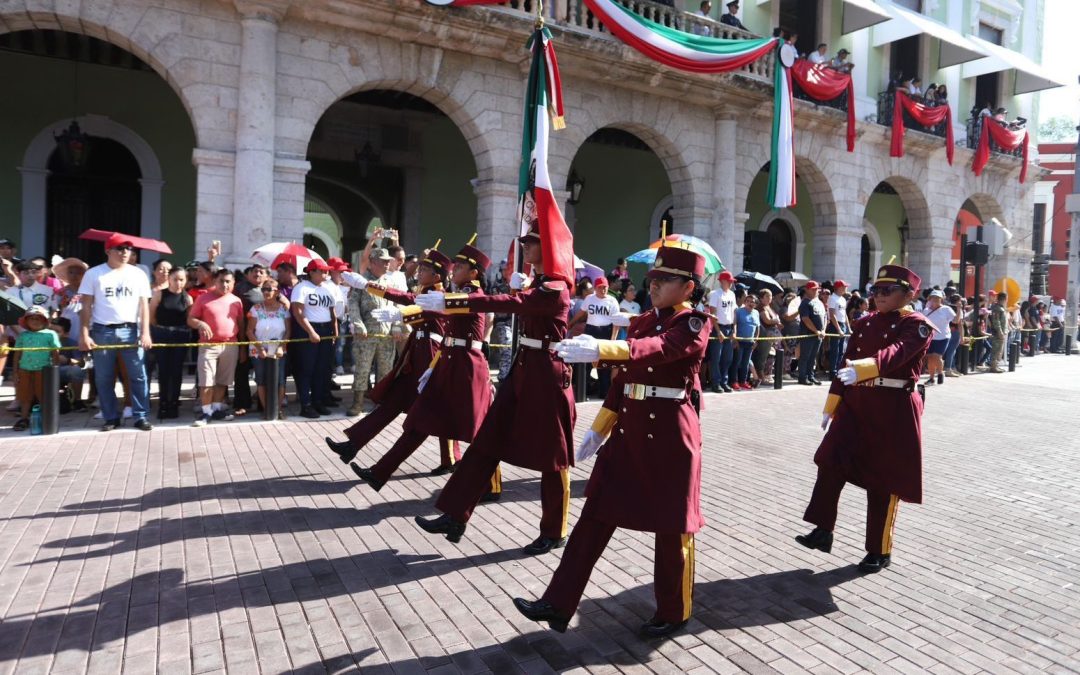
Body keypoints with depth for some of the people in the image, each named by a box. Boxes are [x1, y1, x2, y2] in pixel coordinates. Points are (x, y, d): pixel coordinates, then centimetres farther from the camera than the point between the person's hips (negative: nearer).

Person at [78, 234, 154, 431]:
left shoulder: (138, 274, 7)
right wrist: (84, 334, -6)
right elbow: (86, 307, 2)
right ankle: (111, 417, 16)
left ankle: (141, 416, 6)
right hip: (102, 331, 0)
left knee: (138, 376, 0)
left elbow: (144, 305, 5)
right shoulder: (94, 274, 4)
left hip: (130, 330, 1)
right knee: (104, 379, 6)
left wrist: (145, 332, -5)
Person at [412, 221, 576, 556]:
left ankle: (554, 532, 21)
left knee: (550, 456, 4)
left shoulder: (554, 288, -18)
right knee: (487, 442, 7)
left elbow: (506, 303, -28)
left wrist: (448, 302, -30)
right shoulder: (537, 283, 12)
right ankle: (455, 516, 13)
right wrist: (518, 287, 6)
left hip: (546, 376, -9)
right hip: (524, 369, 9)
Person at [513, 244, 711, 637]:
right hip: (630, 429, 7)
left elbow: (656, 349, -32)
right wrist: (600, 428, 12)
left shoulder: (695, 325, -10)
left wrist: (598, 349, -47)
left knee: (671, 526, 7)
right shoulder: (644, 321, 12)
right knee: (596, 514, 6)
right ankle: (558, 604, 12)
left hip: (669, 433, -7)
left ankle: (674, 612, 28)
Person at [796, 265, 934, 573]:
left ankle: (880, 551, 18)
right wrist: (831, 407, 8)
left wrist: (862, 368, -47)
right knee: (830, 464, -4)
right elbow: (846, 363, 10)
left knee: (884, 481, 4)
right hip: (857, 404, 5)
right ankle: (823, 531, 7)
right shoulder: (864, 324, 10)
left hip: (895, 410, -5)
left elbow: (895, 353, -28)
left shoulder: (918, 325, -7)